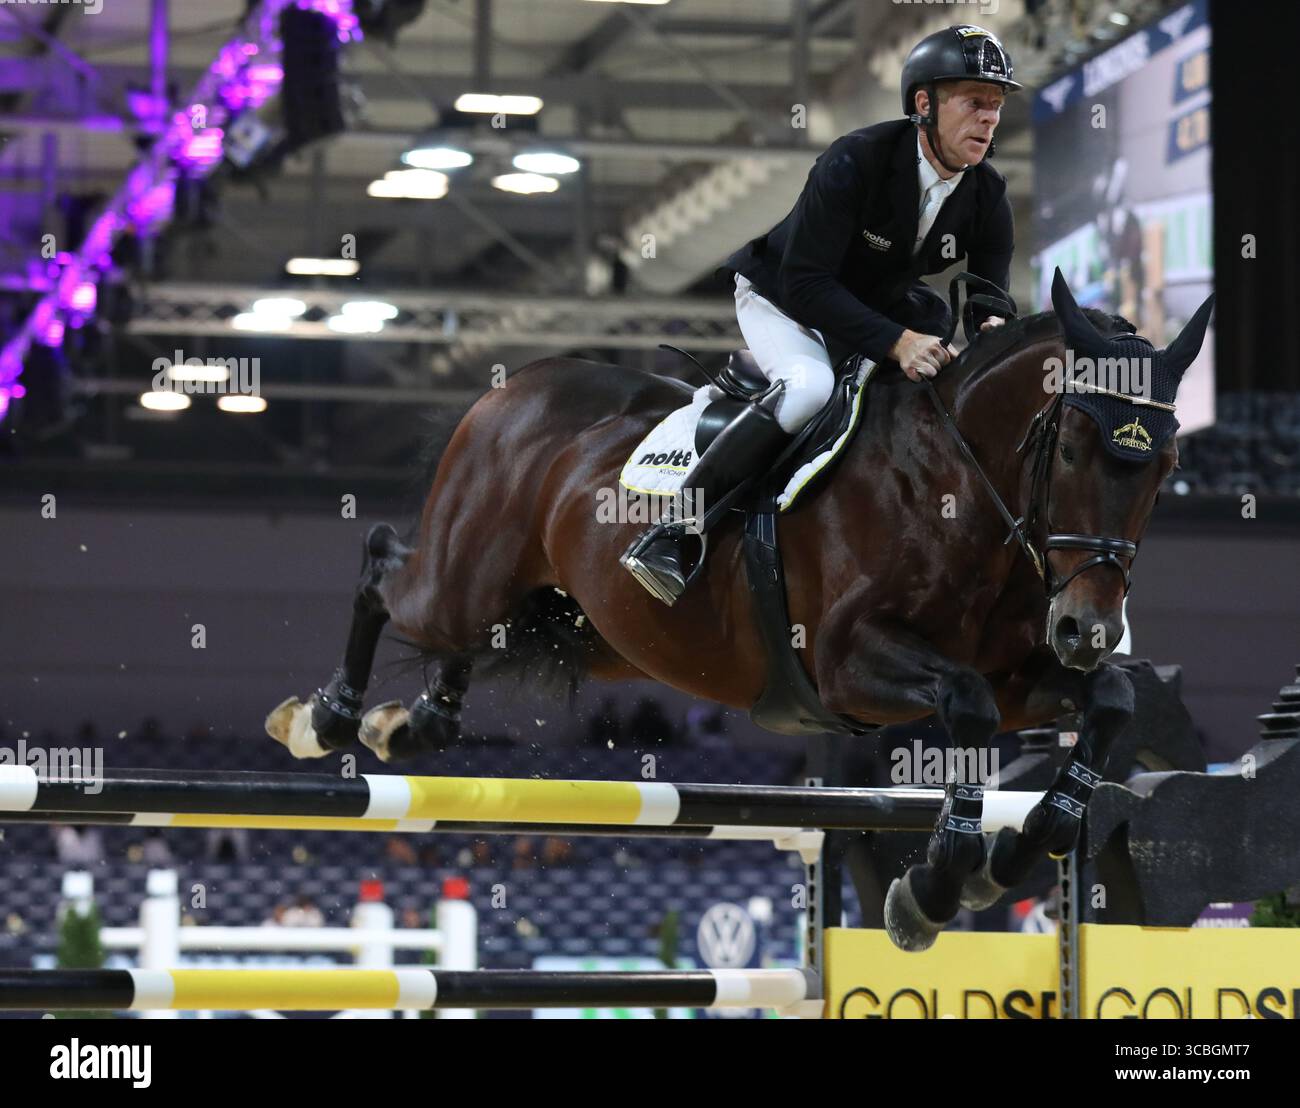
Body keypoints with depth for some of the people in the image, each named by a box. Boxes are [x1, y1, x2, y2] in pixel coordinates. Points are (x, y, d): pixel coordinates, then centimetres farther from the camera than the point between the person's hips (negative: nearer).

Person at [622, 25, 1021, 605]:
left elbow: (991, 297, -6)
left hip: (883, 306, 8)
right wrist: (895, 342, -45)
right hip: (782, 297, -7)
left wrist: (991, 328, -33)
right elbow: (804, 283, -34)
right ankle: (666, 540, -34)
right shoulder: (856, 161, -31)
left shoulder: (988, 196, -14)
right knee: (809, 385, -35)